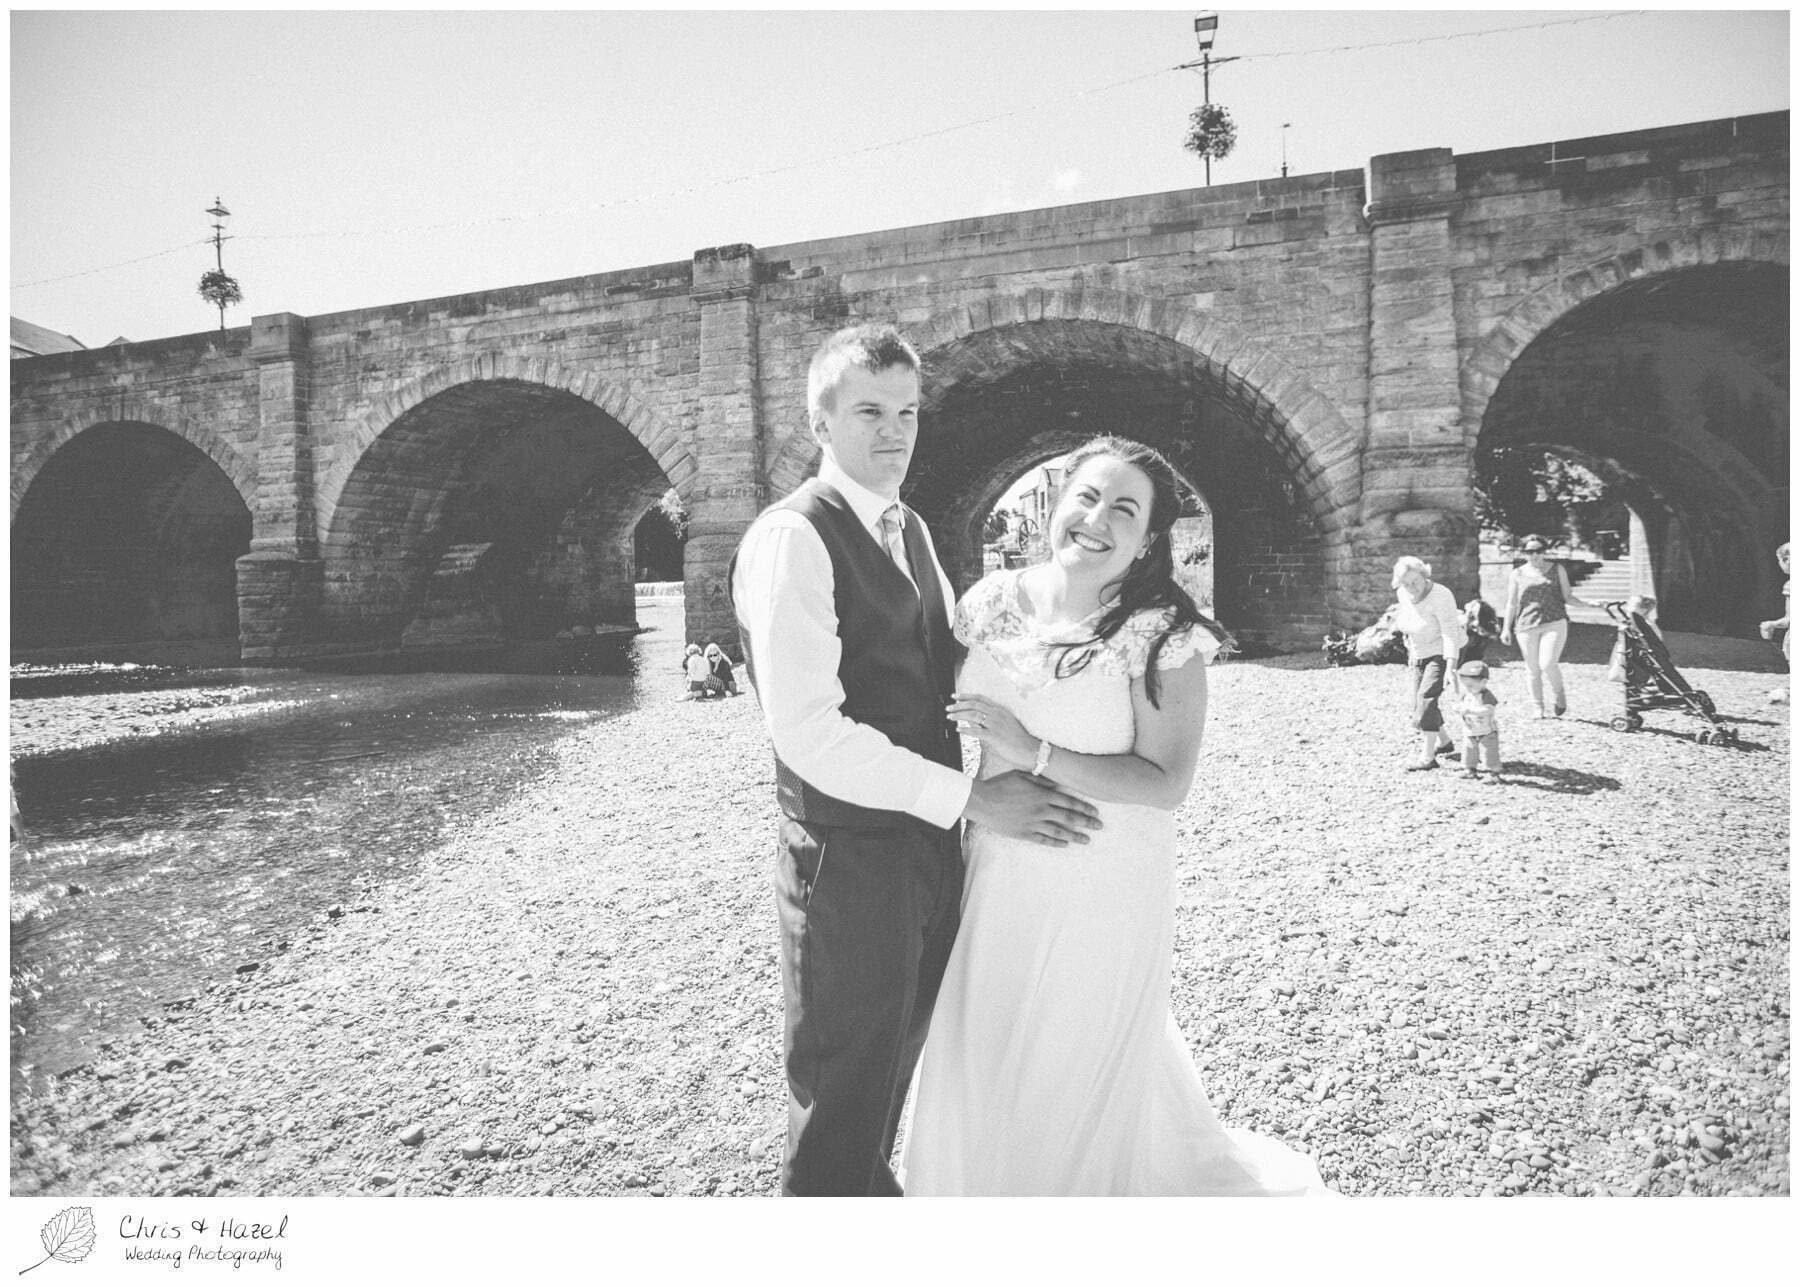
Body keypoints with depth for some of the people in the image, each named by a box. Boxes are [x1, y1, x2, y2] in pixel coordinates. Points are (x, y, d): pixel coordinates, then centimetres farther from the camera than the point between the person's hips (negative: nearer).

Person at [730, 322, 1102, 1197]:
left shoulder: (910, 531, 13)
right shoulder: (792, 537, -16)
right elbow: (808, 732, -24)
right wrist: (971, 797, -21)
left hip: (930, 844, 8)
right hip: (849, 856, -8)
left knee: (894, 1067, 24)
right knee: (841, 1100, 8)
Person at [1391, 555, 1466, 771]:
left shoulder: (1440, 597, -26)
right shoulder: (1402, 594, -5)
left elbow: (1451, 634, -31)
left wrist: (1451, 667, -38)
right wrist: (1410, 652, 21)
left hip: (1444, 653, -8)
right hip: (1420, 654, 8)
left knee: (1426, 698, -20)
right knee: (1418, 703, 12)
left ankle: (1428, 757, -17)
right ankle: (1444, 741, 37)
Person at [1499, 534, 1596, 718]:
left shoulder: (1557, 570, 10)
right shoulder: (1517, 575, 8)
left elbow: (1567, 596, 11)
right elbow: (1511, 604, 10)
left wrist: (1587, 603, -6)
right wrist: (1506, 628, 3)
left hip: (1554, 623, -1)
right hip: (1527, 625, 1)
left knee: (1548, 664, -14)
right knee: (1533, 669, 4)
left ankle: (1558, 698, 13)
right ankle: (1537, 708, 17)